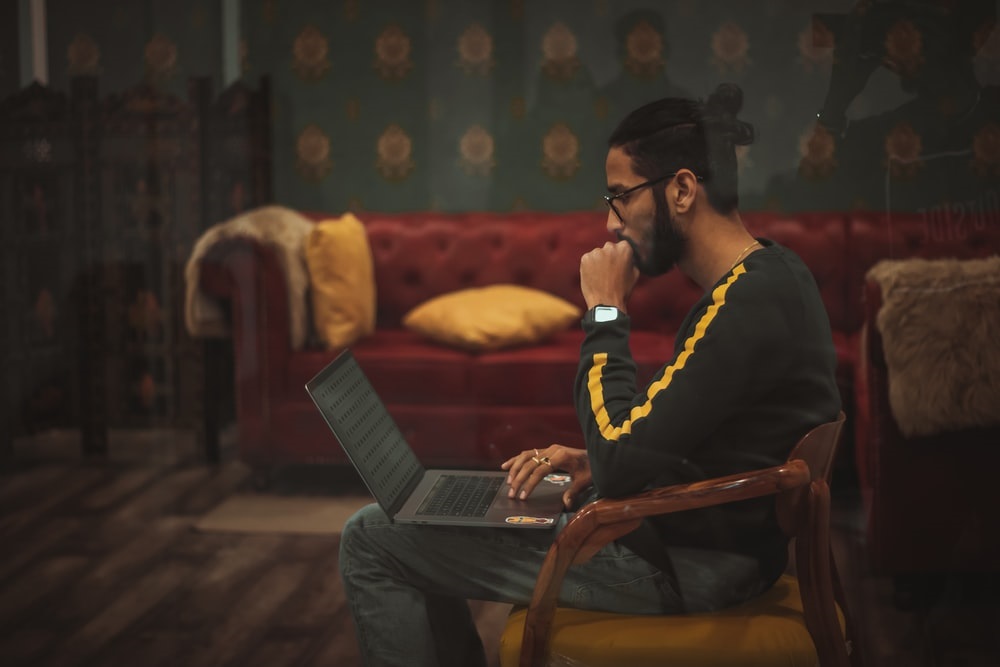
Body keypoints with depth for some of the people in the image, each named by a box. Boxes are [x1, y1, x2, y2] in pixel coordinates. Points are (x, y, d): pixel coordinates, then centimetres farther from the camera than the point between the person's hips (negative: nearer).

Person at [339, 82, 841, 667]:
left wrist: (607, 313, -16)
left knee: (372, 539, -5)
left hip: (684, 564, -10)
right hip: (707, 530, 10)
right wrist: (598, 460, 3)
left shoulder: (751, 302, -25)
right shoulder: (768, 274, 7)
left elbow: (621, 461, -26)